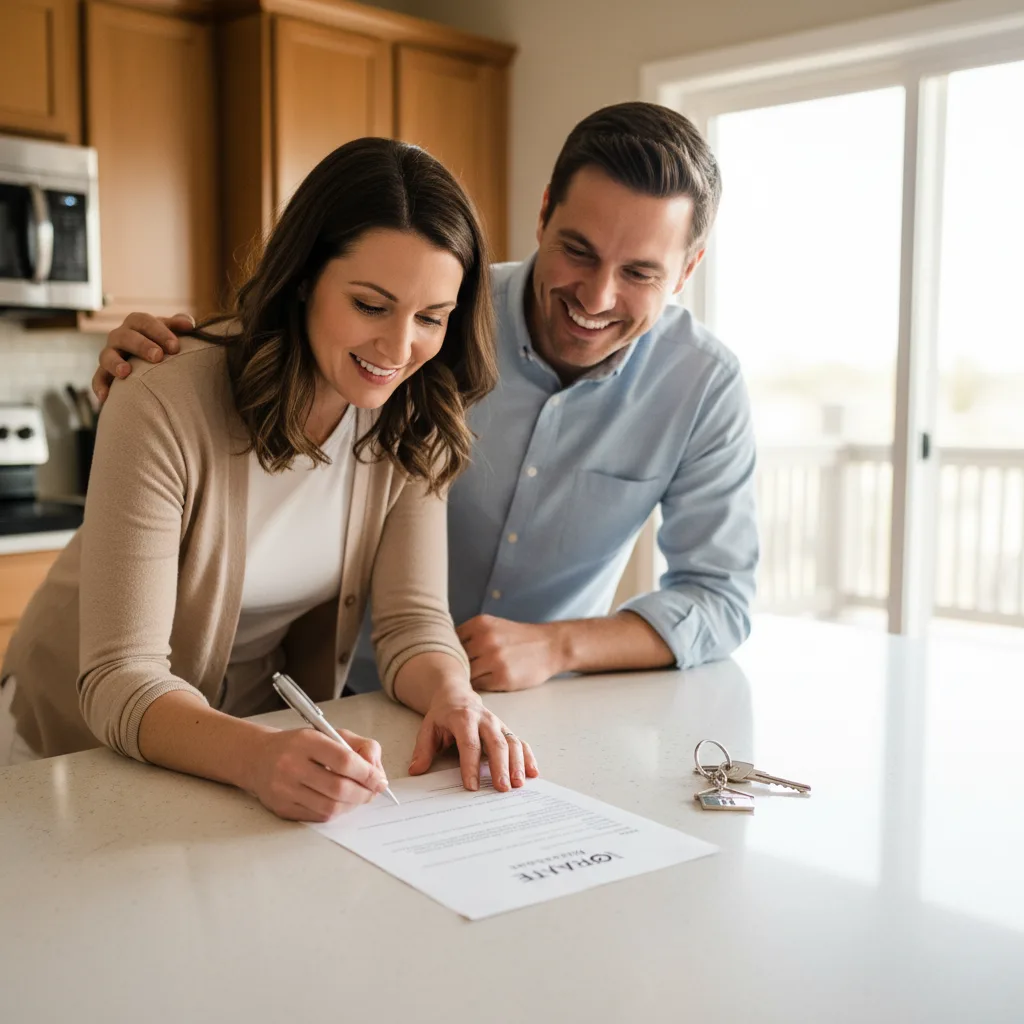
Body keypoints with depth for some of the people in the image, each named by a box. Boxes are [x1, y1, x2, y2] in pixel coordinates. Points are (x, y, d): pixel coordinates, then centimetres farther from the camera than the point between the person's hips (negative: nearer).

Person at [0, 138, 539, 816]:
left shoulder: (414, 424, -8)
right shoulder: (165, 408, -23)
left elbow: (412, 616, -11)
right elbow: (120, 681, -25)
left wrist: (451, 694, -31)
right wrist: (255, 757, -42)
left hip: (270, 736, 3)